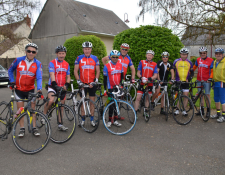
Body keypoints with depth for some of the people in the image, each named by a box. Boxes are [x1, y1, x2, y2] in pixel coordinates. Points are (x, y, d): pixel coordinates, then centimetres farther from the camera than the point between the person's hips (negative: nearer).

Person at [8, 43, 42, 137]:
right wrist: (12, 82, -1)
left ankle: (34, 128, 13)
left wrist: (39, 89, -34)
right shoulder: (18, 60, -10)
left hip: (30, 89, 0)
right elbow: (10, 70, 6)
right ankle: (22, 129, 14)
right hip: (19, 89, 0)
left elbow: (39, 78, -19)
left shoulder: (38, 64, -11)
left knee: (32, 107, 4)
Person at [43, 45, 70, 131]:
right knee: (51, 100, -30)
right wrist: (55, 85, -32)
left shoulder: (67, 64, 10)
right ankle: (44, 115, -3)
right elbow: (52, 75, -17)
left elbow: (68, 77, 11)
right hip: (53, 86, -4)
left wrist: (66, 85, -8)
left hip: (62, 88, 5)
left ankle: (60, 124, 17)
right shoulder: (52, 63, -5)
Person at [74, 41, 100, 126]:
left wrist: (95, 81, -8)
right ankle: (83, 119, 17)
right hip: (82, 83, 0)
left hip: (92, 83, 1)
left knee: (92, 101, 5)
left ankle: (92, 119, 16)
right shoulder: (79, 58, 1)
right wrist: (78, 81, -10)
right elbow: (75, 70, 1)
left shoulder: (95, 58, 4)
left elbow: (98, 71, 4)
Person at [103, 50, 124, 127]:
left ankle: (115, 120, 21)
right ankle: (109, 120, 9)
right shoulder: (107, 66, -7)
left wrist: (121, 83, 2)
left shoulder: (120, 65, 5)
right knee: (111, 104, -4)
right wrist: (105, 89, -7)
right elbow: (105, 78, -6)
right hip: (111, 88, -4)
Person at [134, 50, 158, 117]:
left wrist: (150, 78, -22)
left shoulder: (154, 64, 6)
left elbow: (155, 75, -2)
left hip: (149, 84, 1)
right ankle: (135, 112, 2)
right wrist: (141, 78, -19)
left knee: (147, 98, 10)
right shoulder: (142, 62, 4)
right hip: (142, 83, -1)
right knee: (138, 98, -5)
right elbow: (138, 73, 2)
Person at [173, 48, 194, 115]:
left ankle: (184, 110, 9)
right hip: (178, 81, -1)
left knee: (186, 96, -1)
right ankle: (177, 109, 11)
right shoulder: (176, 61, 3)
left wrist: (189, 79, -5)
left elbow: (192, 73, 11)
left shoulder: (189, 63, 5)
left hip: (186, 82, 1)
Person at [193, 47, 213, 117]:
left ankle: (208, 110, 10)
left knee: (207, 95, 1)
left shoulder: (210, 60, -4)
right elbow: (194, 67, 21)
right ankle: (202, 110, 20)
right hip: (199, 80, 4)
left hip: (207, 81, -4)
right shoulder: (198, 60, 8)